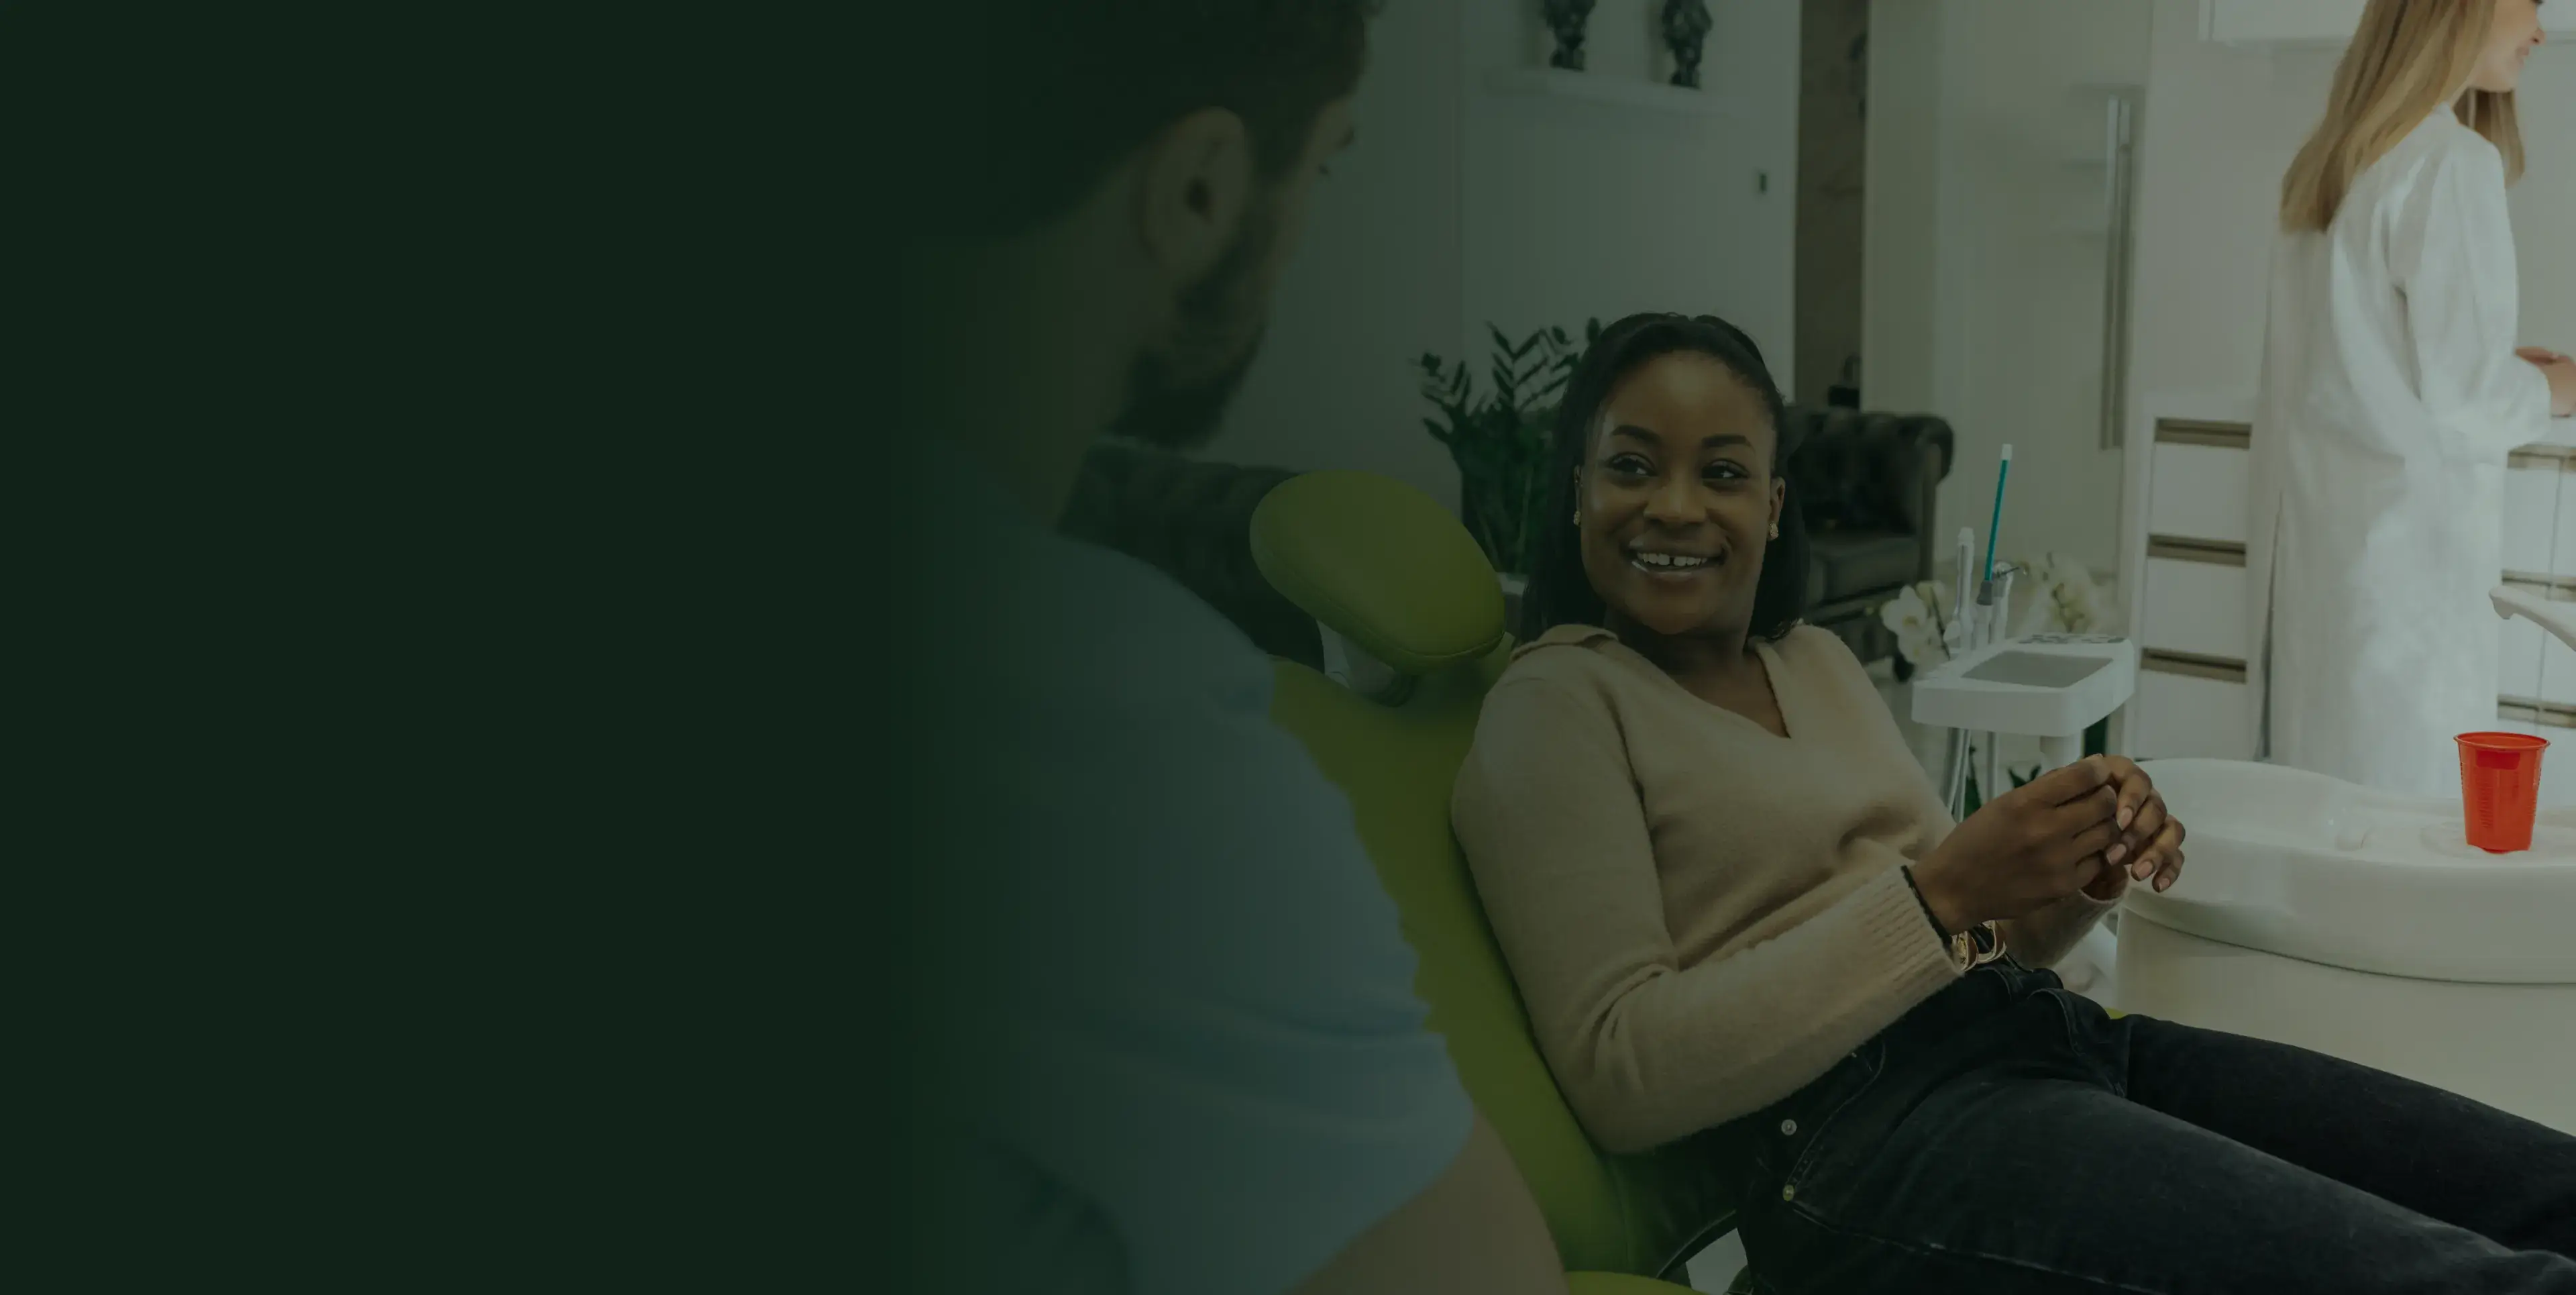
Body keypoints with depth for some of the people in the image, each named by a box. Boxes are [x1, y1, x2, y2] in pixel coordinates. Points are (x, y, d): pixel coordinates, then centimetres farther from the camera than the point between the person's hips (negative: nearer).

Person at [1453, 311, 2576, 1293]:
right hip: (1862, 1124, -8)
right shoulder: (1557, 702, -2)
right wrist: (1938, 893, -16)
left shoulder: (1818, 660, 20)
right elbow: (1617, 1073, -12)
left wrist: (2085, 876, -1)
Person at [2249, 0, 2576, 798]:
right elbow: (2466, 402, -14)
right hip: (2399, 548, -8)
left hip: (2313, 538, 8)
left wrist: (2500, 367, 19)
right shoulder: (2452, 164, -13)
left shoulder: (2327, 162, 12)